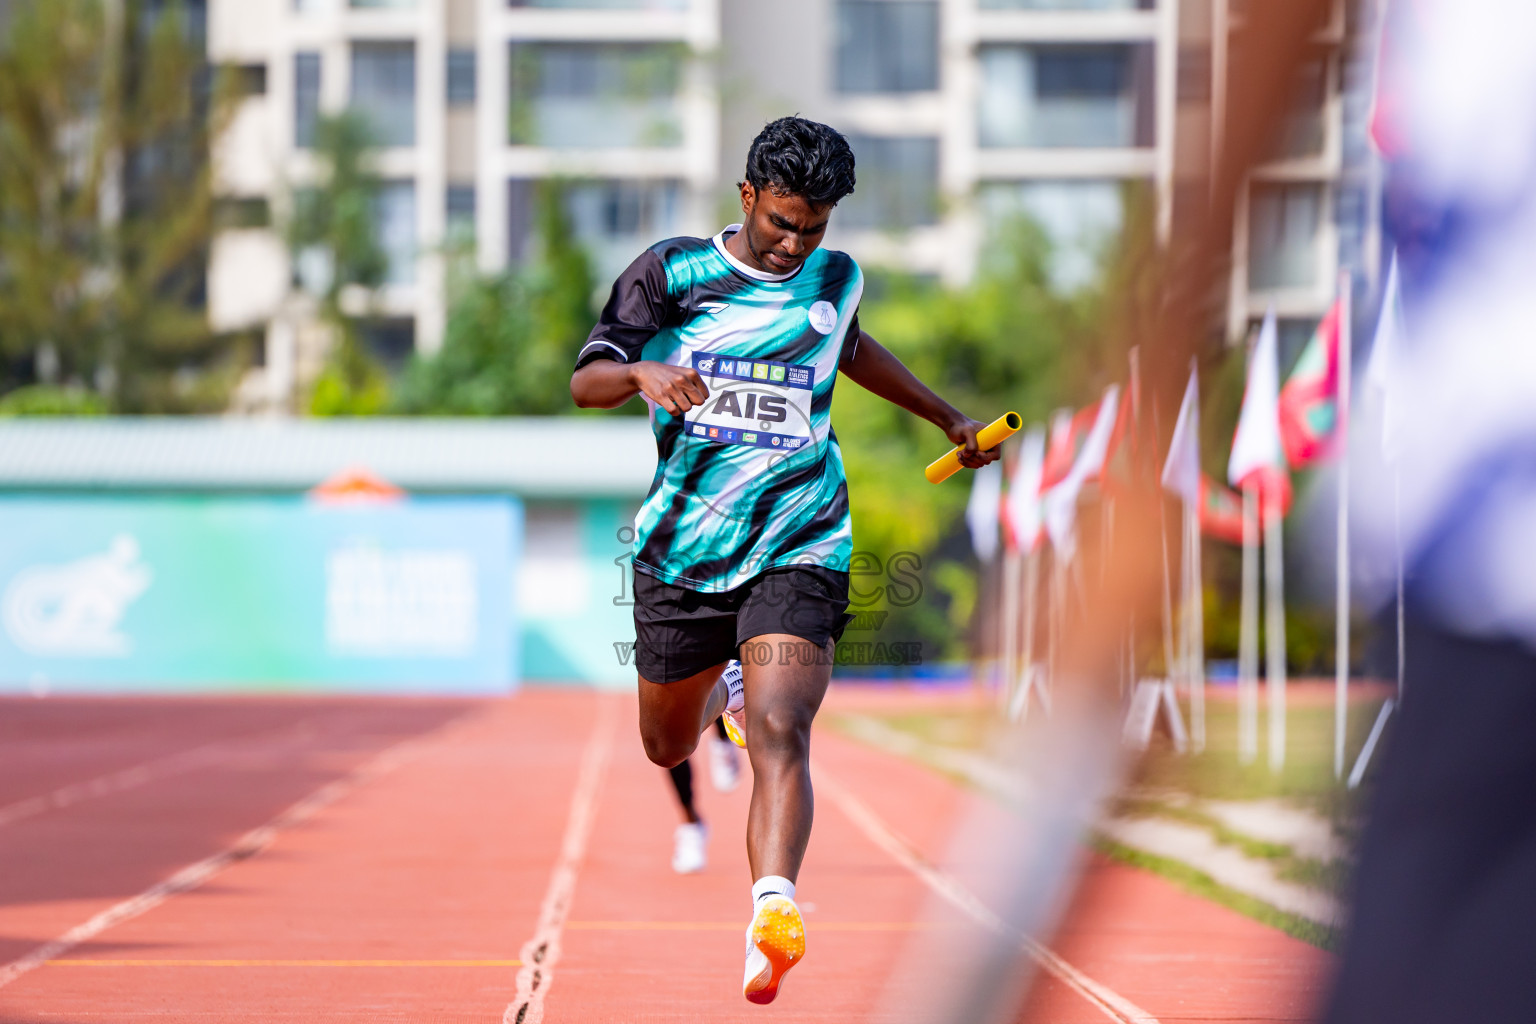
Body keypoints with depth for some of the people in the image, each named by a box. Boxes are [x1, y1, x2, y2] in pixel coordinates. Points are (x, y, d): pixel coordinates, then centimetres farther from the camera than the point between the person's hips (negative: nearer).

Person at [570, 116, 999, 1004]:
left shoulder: (839, 282, 6)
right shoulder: (673, 271, -3)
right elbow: (586, 381, -10)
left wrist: (949, 417, 36)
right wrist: (643, 373, -33)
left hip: (798, 552, -1)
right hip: (682, 552, 1)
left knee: (780, 733, -24)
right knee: (670, 748, 18)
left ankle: (774, 909, -41)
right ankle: (725, 687, 54)